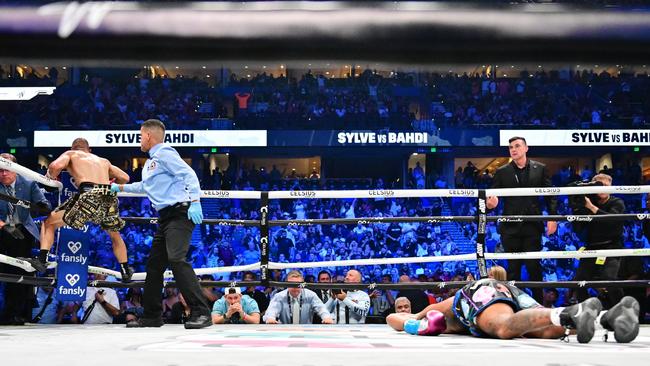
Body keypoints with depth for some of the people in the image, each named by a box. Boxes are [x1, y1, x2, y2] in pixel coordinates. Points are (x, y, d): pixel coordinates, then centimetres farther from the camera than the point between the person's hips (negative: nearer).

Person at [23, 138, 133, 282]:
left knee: (49, 222, 17)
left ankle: (41, 260, 1)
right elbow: (125, 178, 31)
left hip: (88, 197, -4)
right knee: (115, 235, 33)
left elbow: (56, 165, 0)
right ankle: (126, 272, 36)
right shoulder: (103, 160, 33)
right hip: (110, 199, 4)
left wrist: (50, 178, 20)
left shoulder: (70, 154, 22)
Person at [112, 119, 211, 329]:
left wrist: (194, 201, -28)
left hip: (180, 213, -10)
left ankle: (201, 313, -26)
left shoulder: (164, 153, -6)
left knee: (176, 259, -24)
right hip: (165, 217, 10)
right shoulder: (150, 162, 24)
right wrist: (120, 188, 52)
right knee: (154, 265, 11)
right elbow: (144, 186, 43)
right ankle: (152, 316, 21)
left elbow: (189, 174, -17)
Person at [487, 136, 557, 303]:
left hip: (533, 226, 0)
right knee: (513, 267, 4)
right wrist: (491, 202, -21)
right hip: (510, 227, 0)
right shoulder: (502, 172, 7)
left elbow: (550, 195, 7)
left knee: (534, 266, 3)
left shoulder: (540, 169, 7)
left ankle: (538, 302, 12)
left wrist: (553, 217, -3)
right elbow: (493, 194, 2)